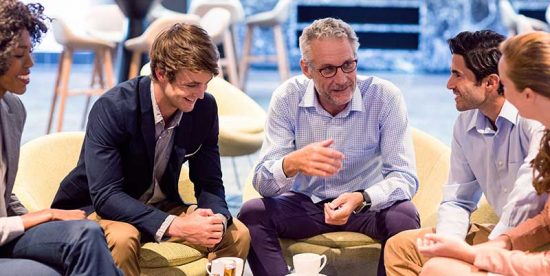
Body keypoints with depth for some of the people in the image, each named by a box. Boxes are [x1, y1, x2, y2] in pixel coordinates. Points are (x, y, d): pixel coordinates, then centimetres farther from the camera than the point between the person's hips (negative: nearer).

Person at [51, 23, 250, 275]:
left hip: (160, 206, 5)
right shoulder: (112, 108, -26)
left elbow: (209, 182, -2)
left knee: (237, 235, -13)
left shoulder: (205, 108, -9)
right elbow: (105, 195, -31)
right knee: (122, 238, -38)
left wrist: (217, 218, -27)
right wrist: (175, 226, -41)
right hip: (97, 208, -5)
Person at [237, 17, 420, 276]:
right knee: (252, 213, -25)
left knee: (404, 216, -31)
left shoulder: (385, 97, -17)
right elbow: (263, 181, -17)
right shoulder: (288, 97, -13)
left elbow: (405, 177, -20)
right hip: (306, 202, 1)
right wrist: (292, 163, -41)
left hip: (367, 204, -1)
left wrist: (360, 199, -42)